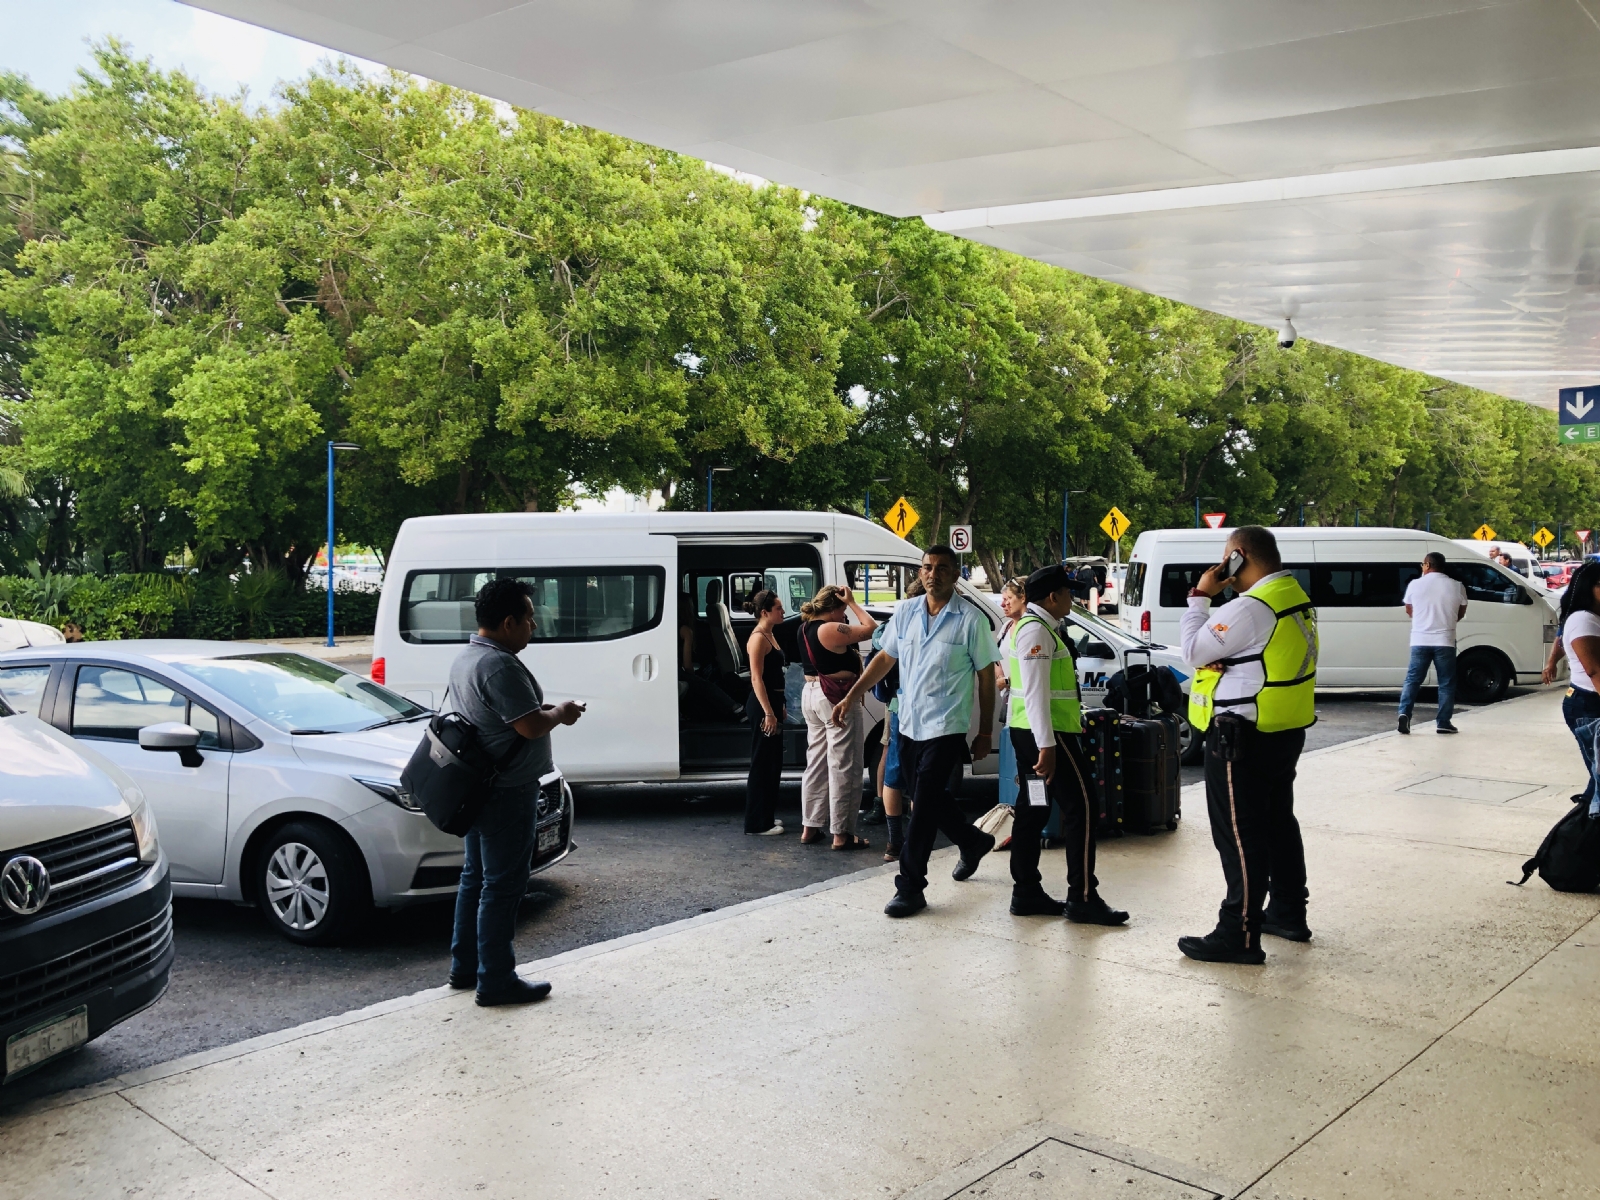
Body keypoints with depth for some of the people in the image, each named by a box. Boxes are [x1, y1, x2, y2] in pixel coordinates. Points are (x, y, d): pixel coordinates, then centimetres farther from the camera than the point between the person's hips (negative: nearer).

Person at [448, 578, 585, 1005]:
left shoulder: (464, 660, 10)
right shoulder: (500, 666, -23)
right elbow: (530, 725, -25)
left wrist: (546, 710, 11)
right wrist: (560, 714, -6)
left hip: (478, 786, 10)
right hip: (507, 792, -10)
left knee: (475, 877, 18)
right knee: (502, 885, -2)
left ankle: (465, 966, 28)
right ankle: (496, 981, 5)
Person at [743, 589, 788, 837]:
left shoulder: (770, 635, 14)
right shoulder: (758, 638, -15)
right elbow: (756, 678, -20)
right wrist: (768, 712, -24)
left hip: (772, 702, 10)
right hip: (763, 705, -10)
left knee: (773, 762, 16)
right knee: (762, 763, -4)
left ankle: (767, 816, 26)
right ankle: (757, 822, 1)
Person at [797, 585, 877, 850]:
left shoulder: (806, 627, 9)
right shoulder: (831, 630, -18)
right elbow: (870, 627, -15)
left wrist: (846, 603, 12)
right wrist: (851, 602, -7)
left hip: (811, 695, 9)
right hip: (836, 698, -9)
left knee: (816, 763, 15)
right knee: (842, 767, -2)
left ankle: (809, 827, 19)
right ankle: (841, 834, 1)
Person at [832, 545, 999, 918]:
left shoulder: (970, 619, -8)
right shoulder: (905, 613, 5)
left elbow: (986, 677, -4)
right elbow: (885, 658, 15)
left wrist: (985, 733, -3)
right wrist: (852, 696, 9)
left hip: (946, 729, -6)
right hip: (909, 726, 6)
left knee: (924, 807, -7)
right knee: (931, 800, 17)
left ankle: (910, 887, 2)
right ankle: (974, 842, 43)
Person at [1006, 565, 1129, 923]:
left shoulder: (1026, 626, 18)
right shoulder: (1037, 630, -15)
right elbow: (1035, 692, -22)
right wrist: (1046, 746, -24)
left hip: (1027, 731, 10)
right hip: (1047, 732, -10)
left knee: (1032, 809, 11)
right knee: (1080, 806, -5)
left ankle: (1026, 893, 16)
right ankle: (1083, 899, -2)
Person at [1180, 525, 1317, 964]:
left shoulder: (1251, 608, -22)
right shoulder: (1295, 598, 9)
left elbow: (1193, 650, -17)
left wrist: (1200, 597, -8)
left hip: (1243, 737, -10)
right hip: (1286, 730, 10)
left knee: (1240, 835, -5)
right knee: (1278, 822, 21)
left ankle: (1239, 935, 0)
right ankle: (1288, 913, 34)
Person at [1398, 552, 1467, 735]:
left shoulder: (1415, 584, 0)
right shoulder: (1457, 586, 0)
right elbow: (1461, 613, 12)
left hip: (1420, 640, 1)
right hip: (1445, 641, 0)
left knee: (1413, 679, 7)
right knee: (1446, 683, 7)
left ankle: (1404, 713, -10)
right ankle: (1443, 722, 6)